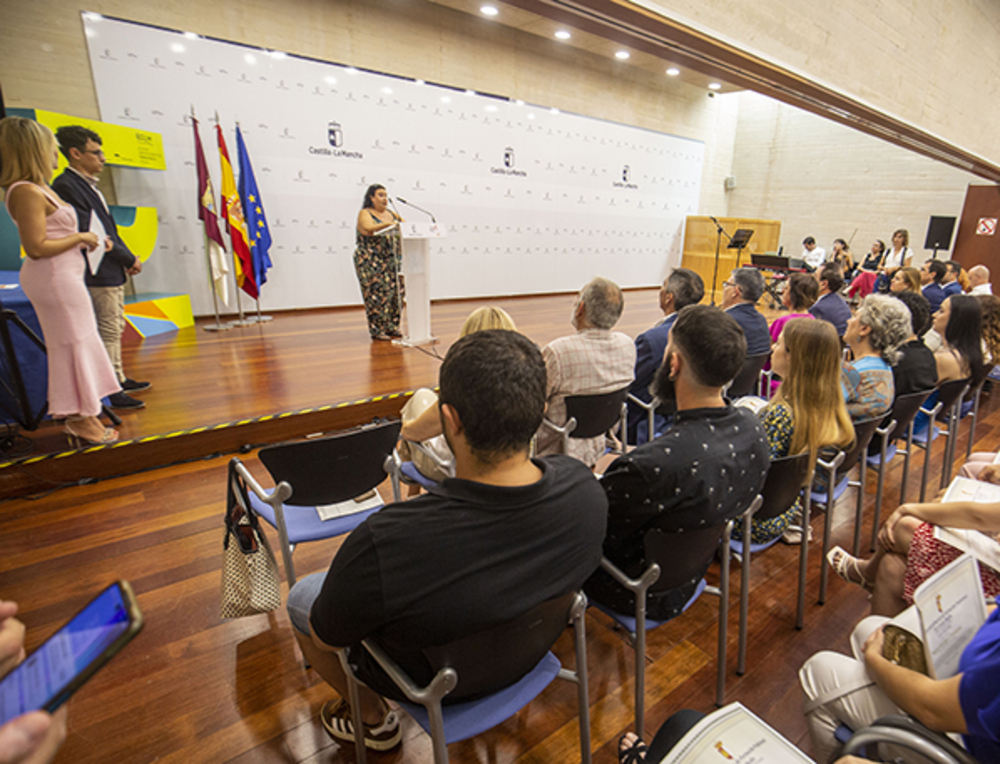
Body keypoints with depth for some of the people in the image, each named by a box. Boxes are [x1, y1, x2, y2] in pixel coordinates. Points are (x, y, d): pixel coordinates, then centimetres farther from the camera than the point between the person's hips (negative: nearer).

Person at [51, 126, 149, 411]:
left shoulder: (88, 184, 15)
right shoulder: (66, 186, -14)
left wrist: (126, 260, 5)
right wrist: (129, 259, -12)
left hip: (113, 272, 10)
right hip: (100, 273, -10)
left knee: (115, 327, 16)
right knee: (109, 330, -6)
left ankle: (119, 379, 28)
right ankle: (112, 391, 1)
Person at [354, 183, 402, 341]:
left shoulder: (391, 214, 19)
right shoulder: (365, 214, -1)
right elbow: (370, 228, -21)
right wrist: (388, 224, -35)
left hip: (391, 260, 6)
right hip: (372, 261, -6)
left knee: (395, 292, 2)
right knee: (377, 293, -10)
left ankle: (392, 327, 12)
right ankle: (377, 330, -4)